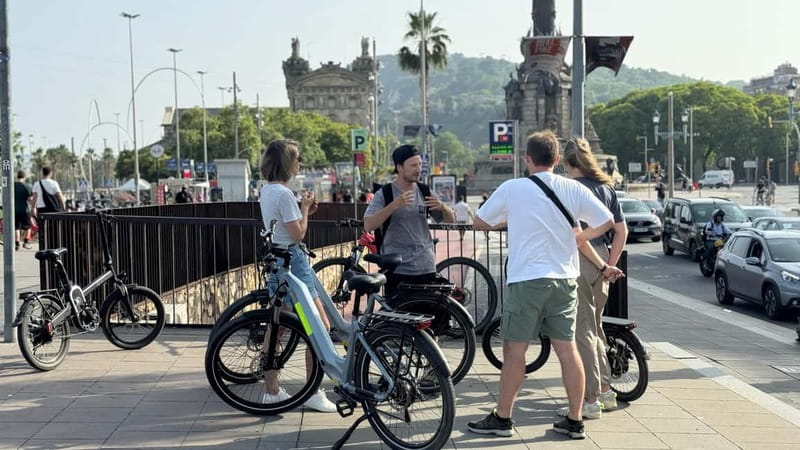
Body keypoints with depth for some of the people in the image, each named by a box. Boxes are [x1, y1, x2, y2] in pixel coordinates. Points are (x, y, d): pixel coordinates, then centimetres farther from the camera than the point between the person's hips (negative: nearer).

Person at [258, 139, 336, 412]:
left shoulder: (267, 191, 12)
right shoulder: (284, 194, -18)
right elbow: (298, 234, -16)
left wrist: (305, 210, 8)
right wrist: (305, 209, -3)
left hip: (275, 261, 10)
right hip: (292, 260, -10)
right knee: (320, 327, -5)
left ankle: (271, 390, 18)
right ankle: (313, 393, -1)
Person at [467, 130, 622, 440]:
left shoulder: (512, 189, -5)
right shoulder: (574, 189, 2)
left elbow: (479, 222, 6)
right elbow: (607, 222, 6)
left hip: (527, 279, -4)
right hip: (565, 279, 4)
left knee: (514, 350, 4)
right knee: (567, 350, 8)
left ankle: (501, 419, 12)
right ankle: (574, 421, 13)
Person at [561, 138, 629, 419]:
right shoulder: (606, 187, 12)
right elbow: (621, 231, 12)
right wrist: (610, 265, 17)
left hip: (577, 259, -7)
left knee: (582, 330, -2)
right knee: (595, 325, 19)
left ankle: (590, 400, 0)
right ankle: (605, 390, 25)